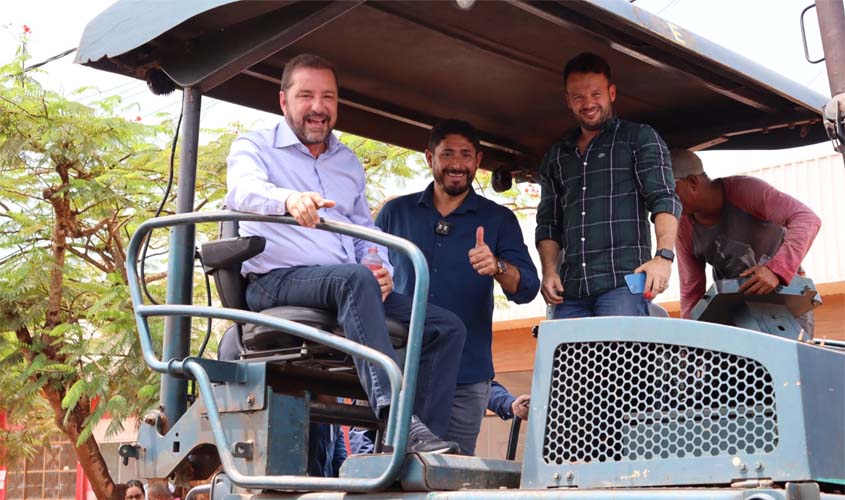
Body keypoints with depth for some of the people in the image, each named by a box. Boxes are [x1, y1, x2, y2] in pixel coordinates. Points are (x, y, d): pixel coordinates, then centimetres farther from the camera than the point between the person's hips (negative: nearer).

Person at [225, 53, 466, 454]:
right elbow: (242, 191, -15)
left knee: (446, 327, -10)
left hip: (351, 285, 7)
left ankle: (426, 440, -18)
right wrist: (288, 199, -38)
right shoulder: (254, 147, 8)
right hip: (276, 283, -6)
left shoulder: (348, 163, 26)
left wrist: (381, 269, 4)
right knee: (356, 279, -38)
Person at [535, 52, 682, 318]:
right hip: (570, 290, 4)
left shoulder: (639, 138, 9)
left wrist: (664, 255, -18)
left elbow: (664, 199, -2)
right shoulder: (555, 156, 22)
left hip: (623, 283, -4)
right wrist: (549, 271, 4)